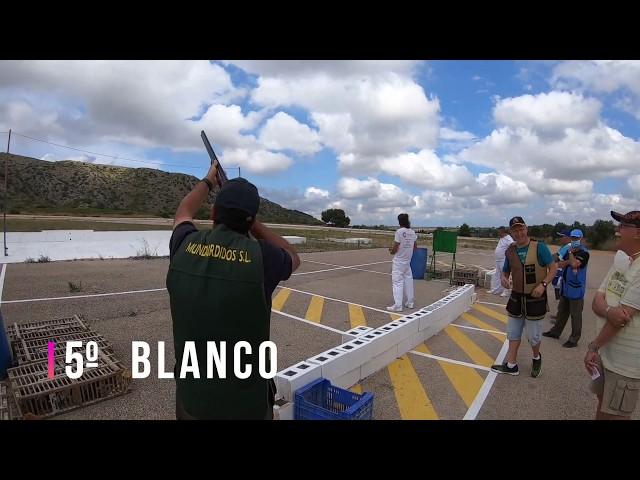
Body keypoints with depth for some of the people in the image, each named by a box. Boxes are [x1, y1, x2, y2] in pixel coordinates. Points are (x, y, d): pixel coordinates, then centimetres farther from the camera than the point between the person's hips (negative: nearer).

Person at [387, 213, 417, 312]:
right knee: (408, 280, 15)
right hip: (408, 261, 7)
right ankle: (410, 303, 23)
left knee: (397, 282, -4)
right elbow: (415, 246, 13)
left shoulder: (399, 231, -17)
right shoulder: (412, 232, 4)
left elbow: (395, 248, -16)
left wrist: (391, 251, 4)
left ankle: (397, 305, -6)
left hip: (399, 261, -7)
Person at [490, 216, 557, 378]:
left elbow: (553, 268, -7)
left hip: (535, 298, -4)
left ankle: (537, 358, 39)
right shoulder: (510, 251, 1)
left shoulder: (539, 247, -12)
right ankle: (511, 366, 23)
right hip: (516, 297, 4)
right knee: (513, 333, 11)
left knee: (533, 335, 9)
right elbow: (506, 271, 11)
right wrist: (504, 278, -12)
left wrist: (543, 284, -21)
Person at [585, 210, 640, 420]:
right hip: (606, 351, 8)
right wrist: (609, 311, -23)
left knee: (614, 414, 8)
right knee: (603, 402, 24)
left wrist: (593, 347, -14)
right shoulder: (619, 262, 5)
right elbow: (597, 301, 0)